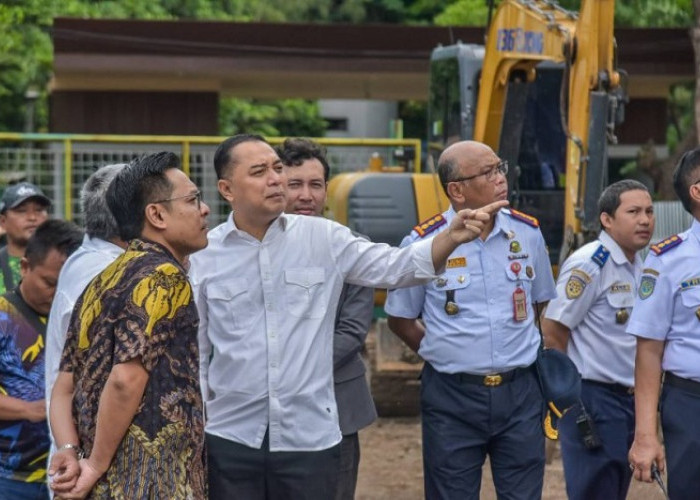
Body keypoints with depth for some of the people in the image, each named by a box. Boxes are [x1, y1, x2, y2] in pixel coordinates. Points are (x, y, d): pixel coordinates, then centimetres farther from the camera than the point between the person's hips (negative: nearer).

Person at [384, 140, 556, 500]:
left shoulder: (527, 233, 2)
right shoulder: (423, 244, -7)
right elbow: (400, 320, 5)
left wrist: (520, 355, 10)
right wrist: (443, 353, 2)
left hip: (519, 393, 2)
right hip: (451, 396, -2)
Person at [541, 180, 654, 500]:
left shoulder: (642, 266, 11)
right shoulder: (589, 264, -14)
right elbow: (553, 329, -16)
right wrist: (574, 390, -9)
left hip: (630, 400, 8)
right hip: (594, 401, -8)